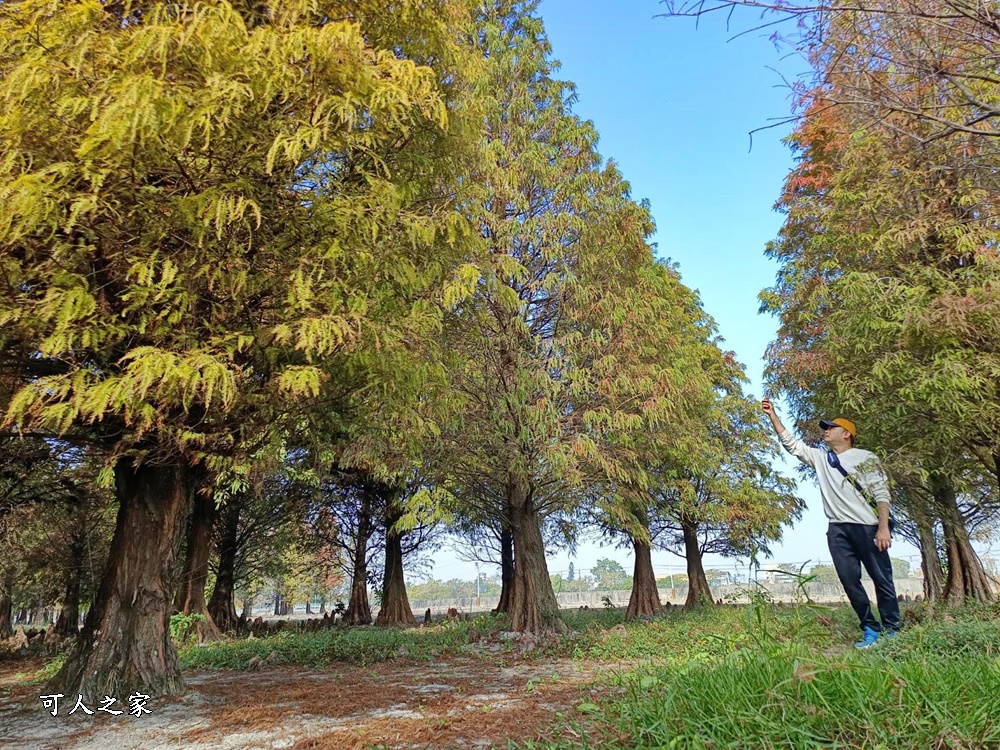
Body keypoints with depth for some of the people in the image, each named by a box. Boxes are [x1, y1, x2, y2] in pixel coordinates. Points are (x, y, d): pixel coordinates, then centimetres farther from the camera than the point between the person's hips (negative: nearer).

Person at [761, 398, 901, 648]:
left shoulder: (865, 457, 2)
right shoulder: (820, 458, 14)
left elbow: (881, 493, -3)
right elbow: (790, 443, 12)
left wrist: (884, 528, -13)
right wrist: (772, 415, 4)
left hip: (866, 526, -4)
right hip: (837, 529, 4)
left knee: (882, 578, 2)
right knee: (849, 581, 3)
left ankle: (892, 630, 13)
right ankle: (871, 630, 12)